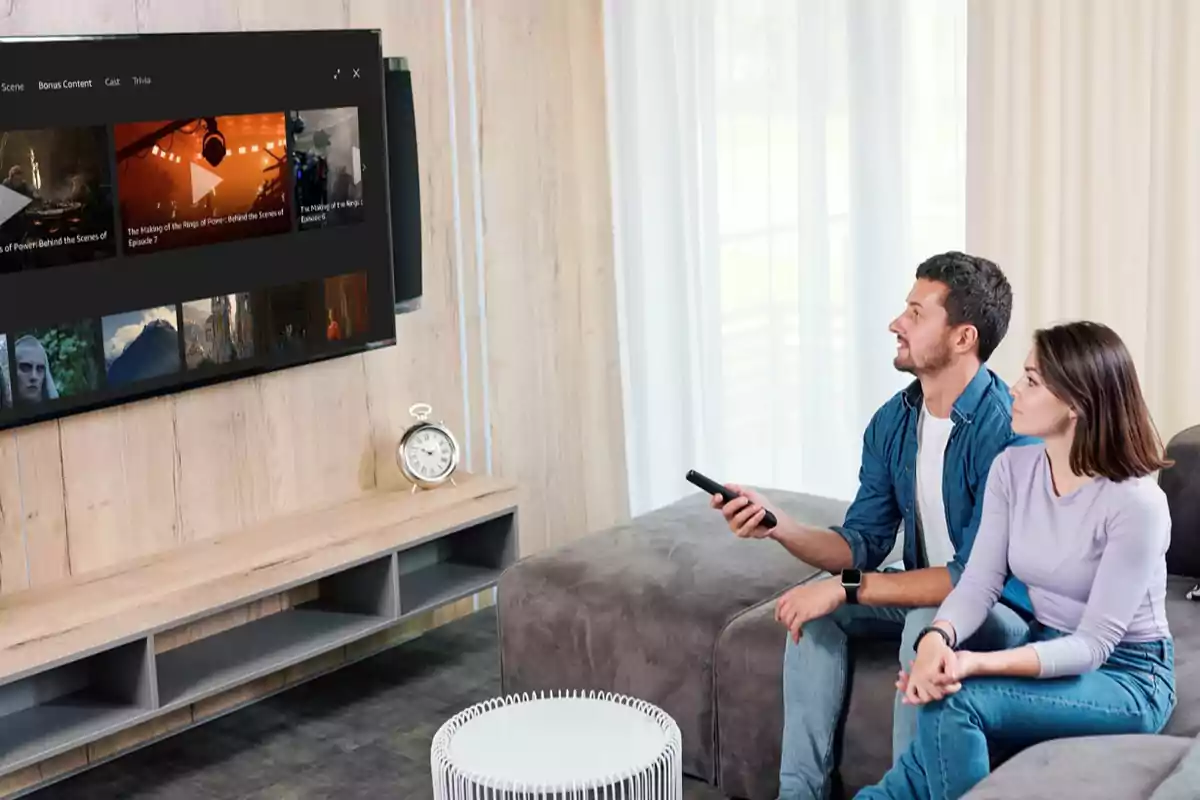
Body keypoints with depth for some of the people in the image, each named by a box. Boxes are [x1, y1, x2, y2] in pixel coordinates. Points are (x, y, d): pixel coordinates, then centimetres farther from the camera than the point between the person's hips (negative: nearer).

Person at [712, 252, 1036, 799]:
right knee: (817, 606, -10)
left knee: (928, 622, -35)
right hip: (927, 593, 8)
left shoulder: (1005, 428, -26)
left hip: (1007, 613, -7)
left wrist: (847, 587, -29)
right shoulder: (893, 422, -1)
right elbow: (864, 543, 1)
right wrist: (775, 524, -17)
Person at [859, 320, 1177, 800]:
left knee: (952, 701, -30)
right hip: (1047, 655, 5)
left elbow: (1094, 643, -23)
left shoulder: (1136, 502, -23)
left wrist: (979, 664, -37)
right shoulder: (1012, 468, -3)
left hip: (1127, 676, -5)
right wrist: (938, 638, -30)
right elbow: (979, 583, -7)